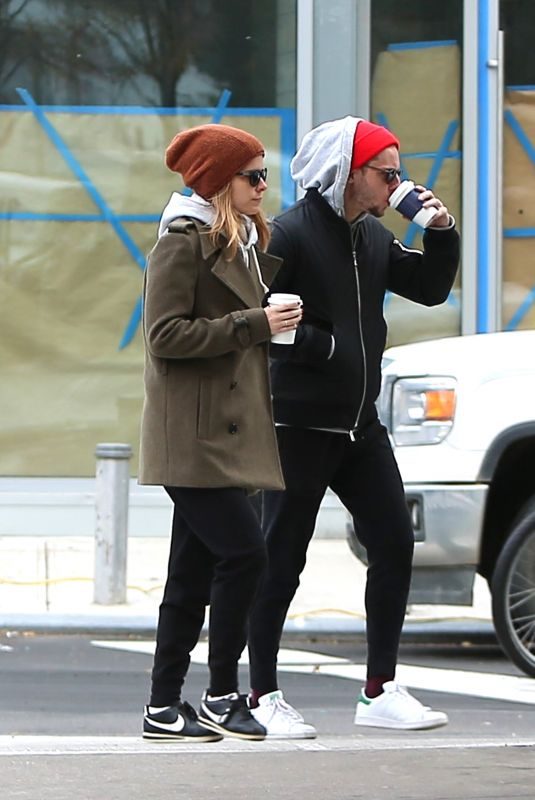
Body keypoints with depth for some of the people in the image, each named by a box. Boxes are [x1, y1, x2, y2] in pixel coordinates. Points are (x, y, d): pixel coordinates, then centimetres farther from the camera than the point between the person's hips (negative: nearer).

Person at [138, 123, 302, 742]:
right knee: (243, 552, -14)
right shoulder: (183, 243, -9)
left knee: (194, 573, 8)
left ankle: (164, 708, 11)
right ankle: (221, 698, -6)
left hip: (225, 433, 9)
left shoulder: (242, 243, 19)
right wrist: (253, 325, -16)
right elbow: (165, 335, -16)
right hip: (194, 437, -9)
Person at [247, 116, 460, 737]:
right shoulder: (291, 233, -12)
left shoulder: (373, 237, 12)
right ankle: (263, 698, 6)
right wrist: (325, 347, -18)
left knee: (395, 546, 5)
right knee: (282, 559, -2)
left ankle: (380, 691, 13)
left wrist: (441, 232, 3)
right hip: (299, 424, -8)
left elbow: (429, 288, 18)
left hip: (359, 425, 8)